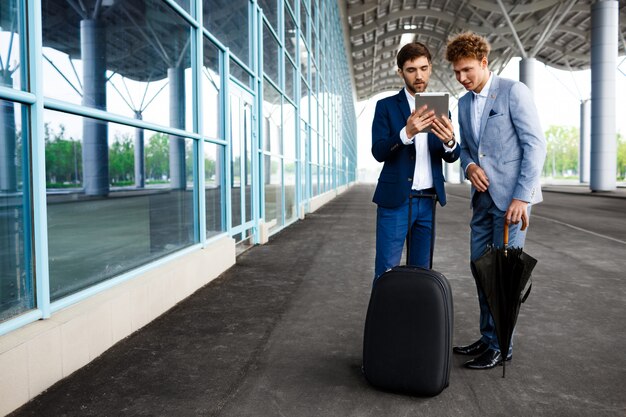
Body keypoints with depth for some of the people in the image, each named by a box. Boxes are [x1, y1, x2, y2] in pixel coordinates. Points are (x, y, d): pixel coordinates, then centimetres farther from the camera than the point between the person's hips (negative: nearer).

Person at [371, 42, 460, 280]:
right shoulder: (386, 106, 0)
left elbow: (452, 157, 4)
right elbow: (378, 152, -11)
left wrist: (449, 141, -20)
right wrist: (406, 132, -30)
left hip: (428, 201, 4)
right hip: (395, 200, -4)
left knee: (422, 270, 11)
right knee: (386, 271, -4)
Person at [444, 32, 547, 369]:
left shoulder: (514, 91, -8)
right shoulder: (464, 103, 13)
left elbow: (535, 145, -12)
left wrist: (521, 197, -18)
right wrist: (469, 166, -4)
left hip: (512, 196, -7)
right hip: (482, 197, 7)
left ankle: (501, 346, 9)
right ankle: (488, 338, 23)